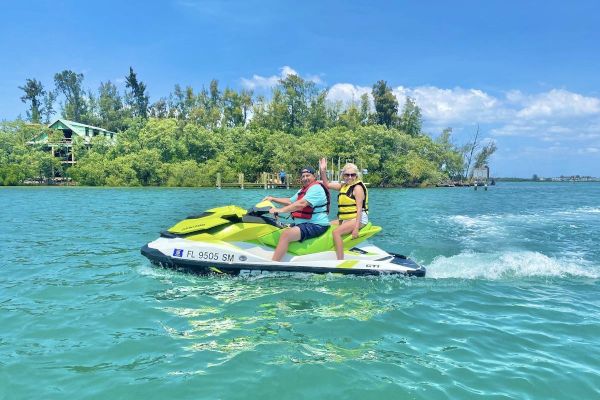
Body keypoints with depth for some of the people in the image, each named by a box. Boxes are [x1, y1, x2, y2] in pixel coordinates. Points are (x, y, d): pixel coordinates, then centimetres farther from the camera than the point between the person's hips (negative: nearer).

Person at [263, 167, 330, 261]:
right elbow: (290, 201, 27)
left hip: (316, 225, -11)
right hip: (304, 223, 11)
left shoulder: (316, 188, -14)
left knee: (286, 234, -27)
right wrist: (273, 199, 16)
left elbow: (302, 204, -27)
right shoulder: (303, 190, 20)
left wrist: (280, 210, -32)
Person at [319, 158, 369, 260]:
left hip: (358, 218, -9)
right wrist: (323, 171, 4)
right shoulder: (343, 186, 13)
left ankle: (340, 260, -29)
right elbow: (327, 184, 19)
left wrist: (356, 228, -25)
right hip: (345, 219, 9)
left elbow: (359, 208, -18)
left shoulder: (358, 187, -11)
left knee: (336, 232, -28)